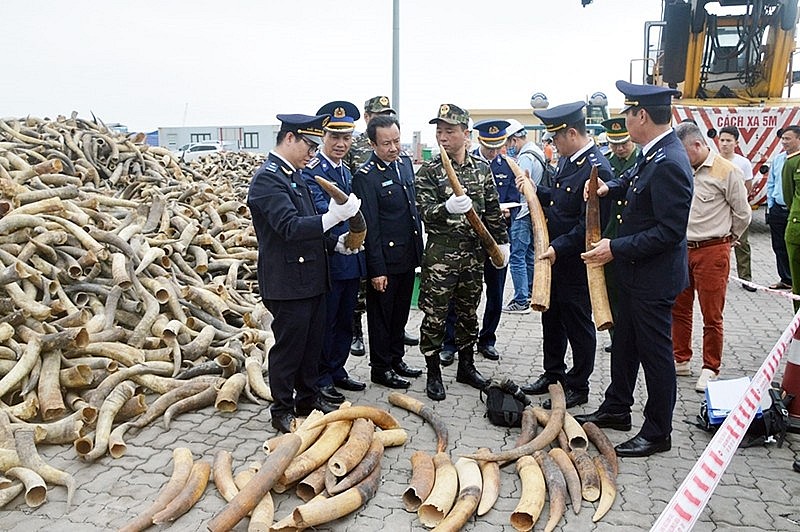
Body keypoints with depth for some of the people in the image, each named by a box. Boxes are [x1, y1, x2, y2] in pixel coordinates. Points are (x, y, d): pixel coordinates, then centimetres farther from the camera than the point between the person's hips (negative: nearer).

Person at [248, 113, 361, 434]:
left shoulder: (294, 175, 13)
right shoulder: (268, 178, -16)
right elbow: (289, 227, -27)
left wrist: (334, 242, 6)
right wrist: (332, 217, -35)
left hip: (311, 277, 9)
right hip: (287, 282, -9)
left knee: (313, 343, 19)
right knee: (288, 347, 4)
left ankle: (308, 398, 35)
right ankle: (282, 411, 20)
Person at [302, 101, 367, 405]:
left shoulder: (347, 172, 14)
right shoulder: (311, 169, -13)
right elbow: (321, 210, -26)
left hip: (351, 259, 8)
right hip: (327, 261, -8)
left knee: (344, 321, 18)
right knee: (325, 323, 3)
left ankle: (337, 371, 32)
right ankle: (321, 379, 17)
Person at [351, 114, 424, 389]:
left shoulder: (405, 162, 7)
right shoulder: (366, 176, -16)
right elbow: (370, 227, -17)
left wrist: (419, 249, 15)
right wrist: (377, 269, -17)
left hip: (408, 256, 7)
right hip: (385, 260, -7)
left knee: (400, 313, 19)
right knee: (381, 315, 8)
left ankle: (396, 359, 35)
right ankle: (381, 369, 22)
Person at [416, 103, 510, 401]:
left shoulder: (482, 168, 7)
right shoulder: (428, 172, -6)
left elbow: (493, 210, 13)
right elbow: (425, 212, -16)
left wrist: (502, 241, 10)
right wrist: (447, 208, -35)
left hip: (474, 253, 4)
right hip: (441, 254, -4)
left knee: (468, 312, 15)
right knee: (434, 315, 2)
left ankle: (466, 367, 31)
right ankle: (433, 373, 16)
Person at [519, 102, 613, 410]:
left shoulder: (596, 169, -22)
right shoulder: (567, 159, 7)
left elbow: (590, 224, -24)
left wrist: (558, 248, -25)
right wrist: (535, 191, 6)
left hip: (576, 262, -9)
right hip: (554, 256, 9)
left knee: (578, 326, 6)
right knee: (552, 318, 20)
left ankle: (578, 387, 23)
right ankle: (553, 374, 37)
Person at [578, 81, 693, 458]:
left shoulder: (668, 164, -25)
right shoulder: (652, 154, 4)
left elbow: (670, 231, -27)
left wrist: (616, 248, -23)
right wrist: (610, 187, 7)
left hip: (653, 278, -10)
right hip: (635, 273, 10)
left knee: (655, 354, 5)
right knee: (624, 344, 21)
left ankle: (657, 433, 21)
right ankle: (616, 409, 38)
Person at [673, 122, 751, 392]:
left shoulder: (726, 171, -9)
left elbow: (743, 214, 0)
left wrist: (726, 239, 9)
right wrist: (683, 238, 9)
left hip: (712, 252, -5)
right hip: (681, 249, 5)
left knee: (712, 316, 4)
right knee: (678, 309, 13)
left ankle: (710, 369, 18)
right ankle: (681, 361, 28)